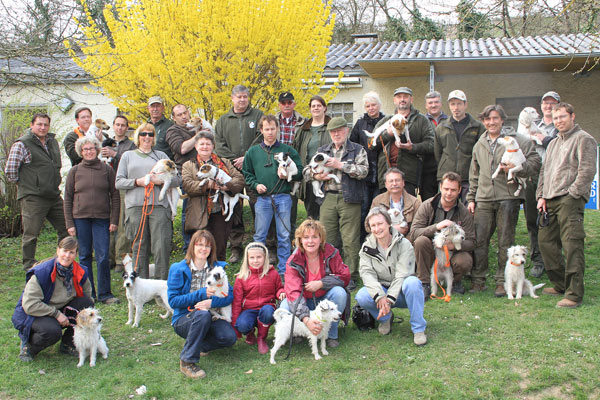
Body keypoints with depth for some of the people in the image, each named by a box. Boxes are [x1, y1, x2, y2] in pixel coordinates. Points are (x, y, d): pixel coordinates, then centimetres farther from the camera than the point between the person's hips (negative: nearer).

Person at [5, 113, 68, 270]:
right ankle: (29, 265, 13)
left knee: (65, 228, 11)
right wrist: (23, 184, -2)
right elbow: (9, 170, -10)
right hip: (33, 198, -7)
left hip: (54, 196, 7)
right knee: (31, 233, 0)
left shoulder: (53, 142, 13)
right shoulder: (22, 144, -9)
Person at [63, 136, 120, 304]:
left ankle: (104, 294, 4)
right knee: (84, 256, 6)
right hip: (80, 218, 1)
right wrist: (69, 224, 1)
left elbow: (115, 196, 6)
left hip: (102, 218, -1)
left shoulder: (107, 169, 5)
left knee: (103, 256, -5)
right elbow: (68, 198, 7)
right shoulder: (75, 171, 6)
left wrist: (114, 220, -1)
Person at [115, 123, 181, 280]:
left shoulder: (161, 155, 17)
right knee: (139, 247, 2)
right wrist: (137, 182, -7)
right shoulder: (128, 156, 17)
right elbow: (119, 182, 9)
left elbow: (177, 179, 10)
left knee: (162, 246, -9)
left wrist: (161, 180, -8)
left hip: (159, 205, 0)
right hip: (135, 206, 1)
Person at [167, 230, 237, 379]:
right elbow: (173, 301, -9)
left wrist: (212, 302, -22)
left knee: (229, 337, -25)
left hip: (210, 317, 3)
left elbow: (230, 294, -2)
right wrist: (200, 294, -19)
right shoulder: (178, 269, -5)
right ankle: (187, 361, -25)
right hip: (183, 319, -3)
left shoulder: (217, 268, 4)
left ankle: (199, 345, 4)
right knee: (202, 315, -37)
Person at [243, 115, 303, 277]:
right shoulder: (253, 152, 11)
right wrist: (255, 184, -3)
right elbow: (246, 173, 14)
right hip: (262, 198, 1)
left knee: (284, 236, 2)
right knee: (260, 236, 5)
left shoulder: (288, 150, 7)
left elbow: (300, 172, 6)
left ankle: (283, 270, 11)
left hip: (283, 198, -1)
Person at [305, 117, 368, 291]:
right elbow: (306, 171, 19)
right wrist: (316, 176, -3)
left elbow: (363, 171, -7)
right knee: (327, 239, 3)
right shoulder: (322, 151, 20)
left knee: (350, 240, -5)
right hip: (327, 199, 4)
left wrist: (340, 165, -10)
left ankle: (351, 277, 3)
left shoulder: (357, 150, 8)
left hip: (349, 199, -3)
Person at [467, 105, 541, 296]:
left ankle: (503, 282, 11)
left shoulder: (517, 140, 2)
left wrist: (517, 168, -18)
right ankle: (478, 280, 12)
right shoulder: (479, 144, 17)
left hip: (508, 196, -4)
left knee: (505, 242, 1)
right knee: (478, 240, 2)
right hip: (484, 198, 4)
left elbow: (535, 162, -1)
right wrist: (471, 198, 17)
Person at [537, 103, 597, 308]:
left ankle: (574, 294, -9)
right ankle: (560, 285, 23)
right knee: (546, 242, 9)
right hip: (551, 201, 9)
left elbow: (587, 170, -11)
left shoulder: (583, 139, -1)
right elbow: (544, 171, 24)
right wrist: (541, 195, 12)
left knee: (572, 246, -11)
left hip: (570, 200, -8)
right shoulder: (553, 143, 24)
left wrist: (572, 194, -15)